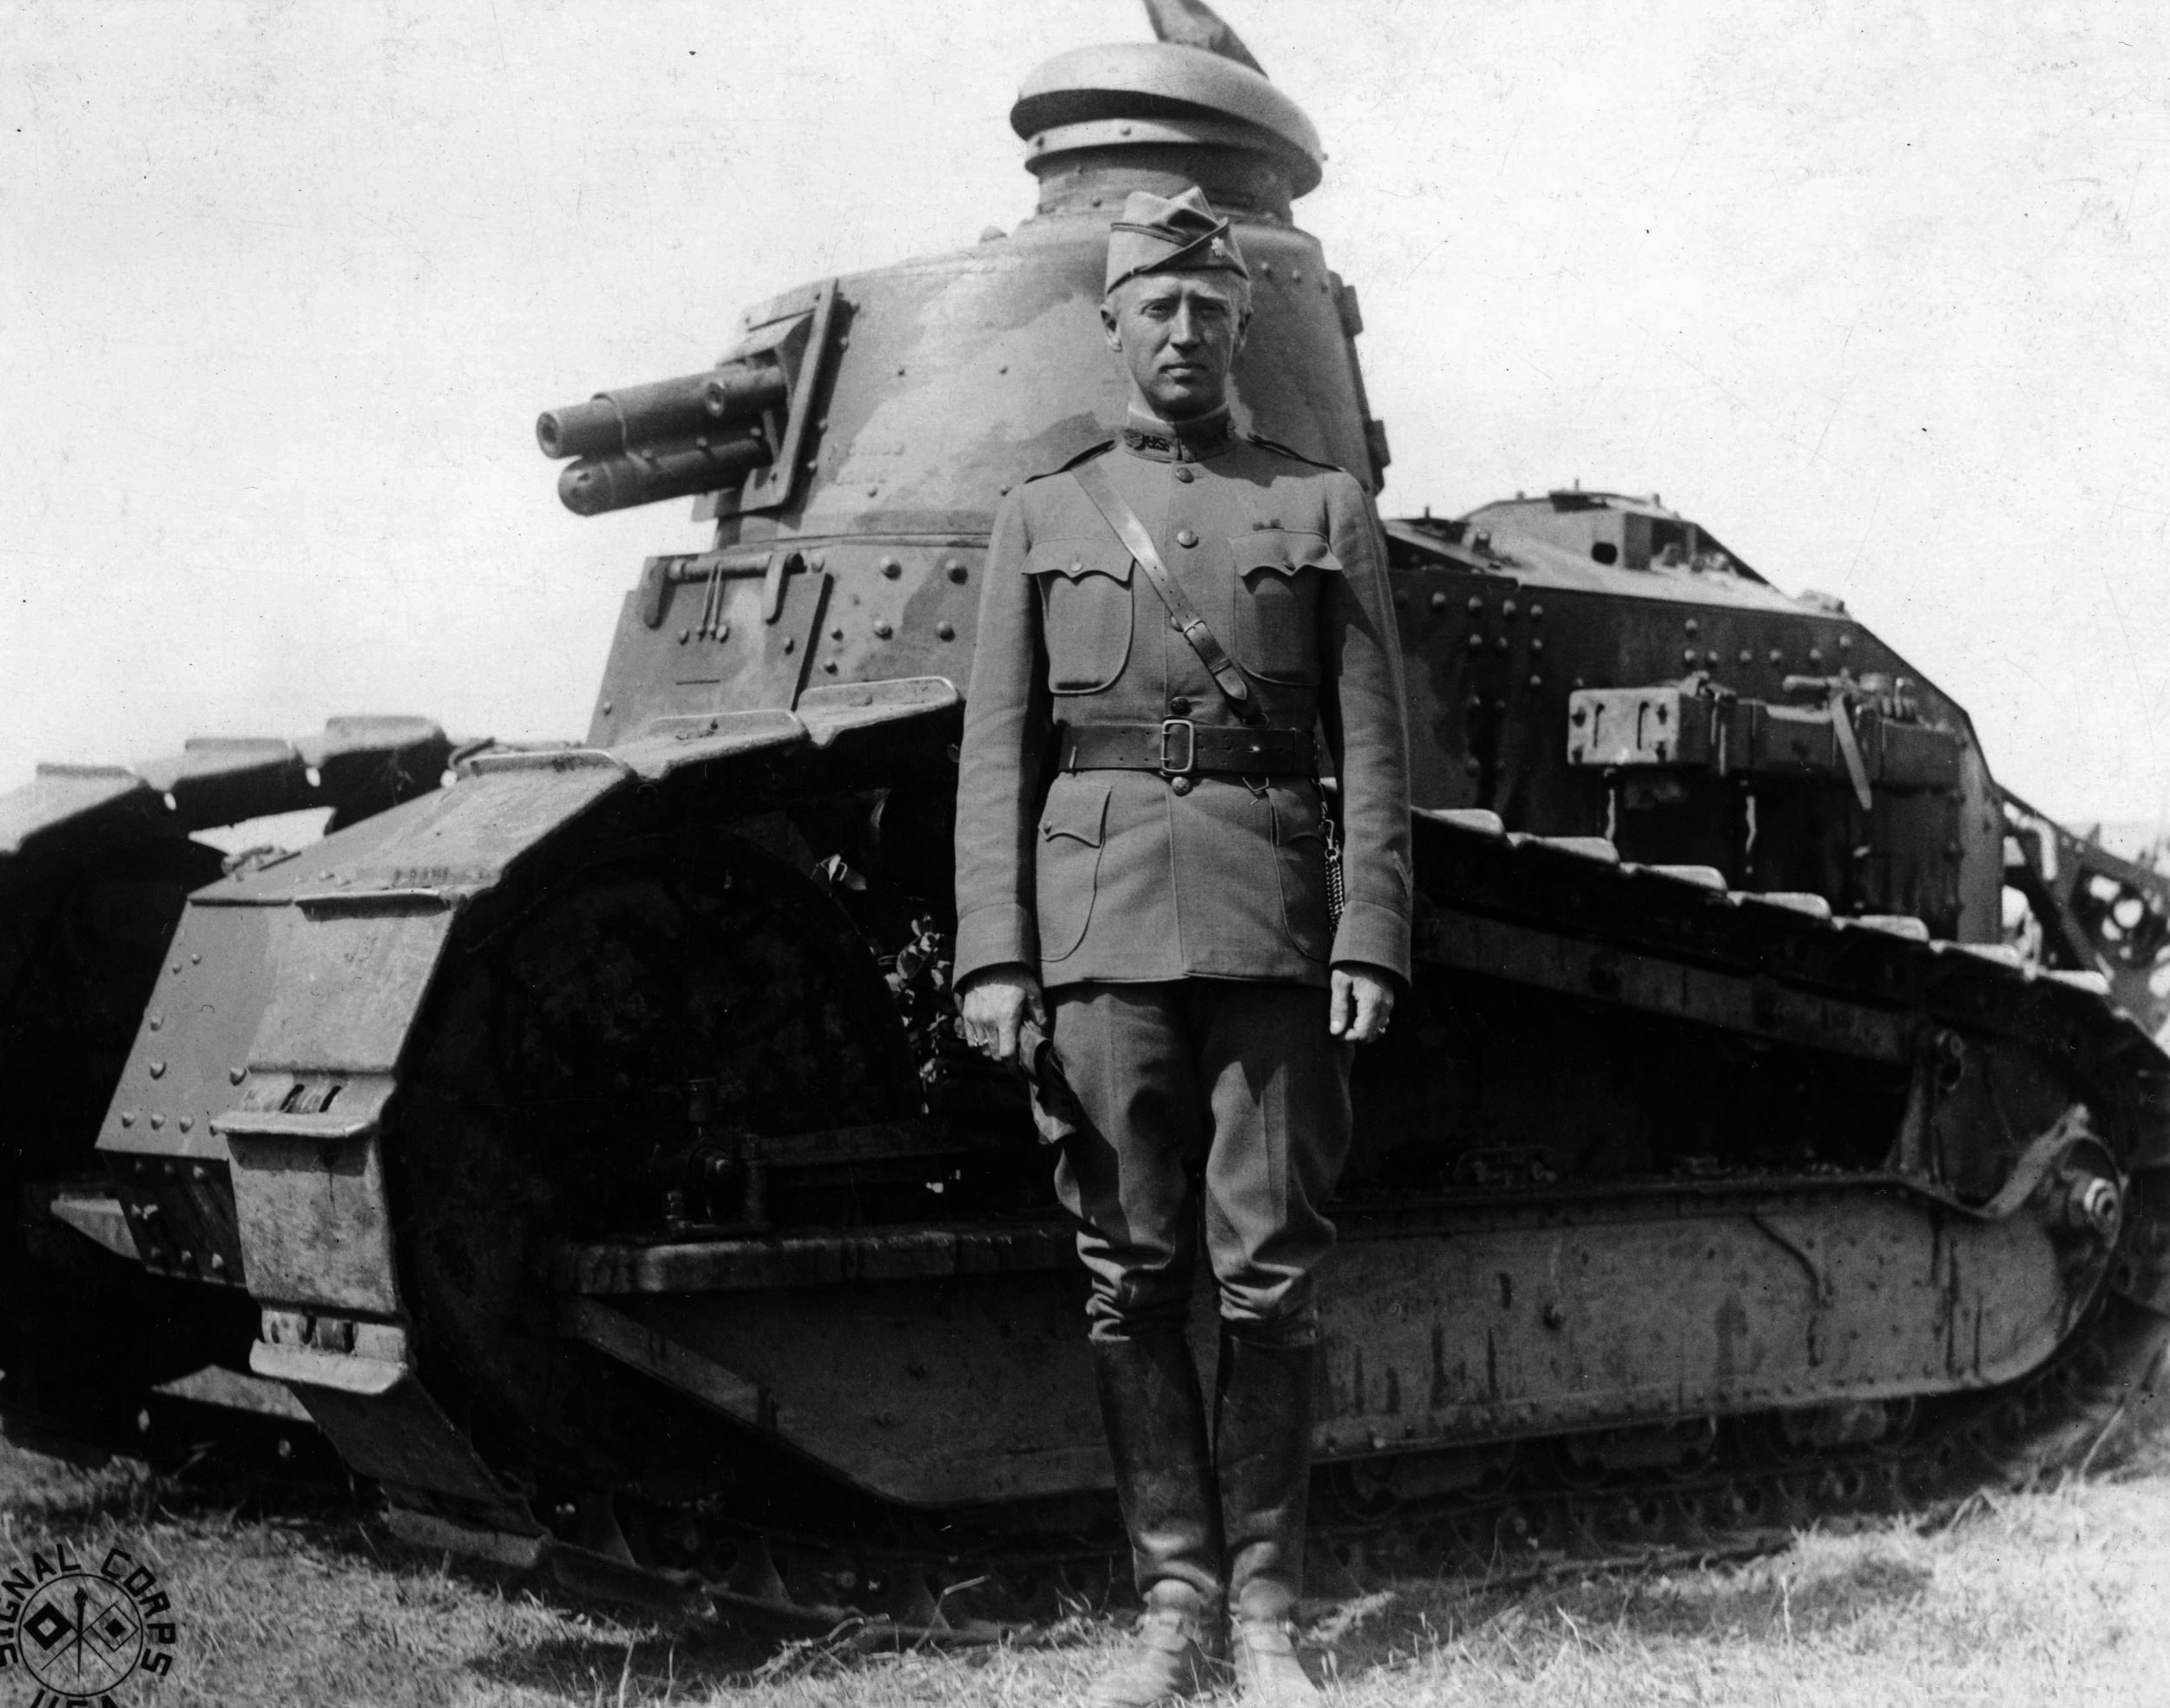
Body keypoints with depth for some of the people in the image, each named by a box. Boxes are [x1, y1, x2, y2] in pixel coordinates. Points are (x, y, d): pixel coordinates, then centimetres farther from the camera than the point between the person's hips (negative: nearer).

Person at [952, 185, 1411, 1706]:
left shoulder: (1325, 508, 13)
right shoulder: (1043, 516, 15)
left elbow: (1375, 749, 7)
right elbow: (995, 751, 9)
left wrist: (1372, 941, -5)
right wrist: (992, 954, -1)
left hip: (1269, 920, -1)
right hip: (1100, 918, 1)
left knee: (1271, 1275, -1)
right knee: (1131, 1278, 2)